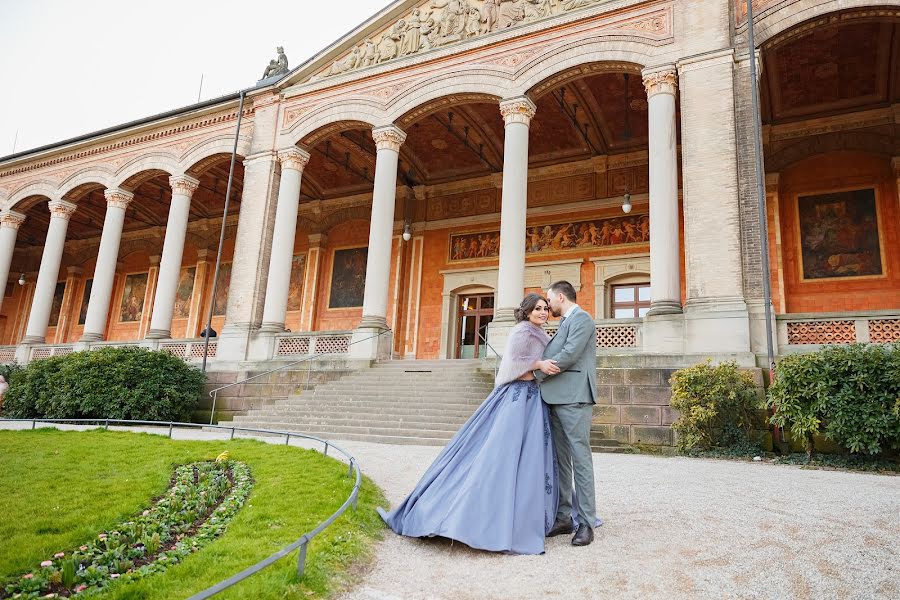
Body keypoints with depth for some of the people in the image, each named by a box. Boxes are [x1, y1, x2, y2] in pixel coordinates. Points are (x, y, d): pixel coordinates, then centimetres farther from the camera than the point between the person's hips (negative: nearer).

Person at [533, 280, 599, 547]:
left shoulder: (581, 318, -4)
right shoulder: (565, 324, 24)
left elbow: (569, 355, -15)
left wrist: (536, 372, -8)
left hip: (574, 398, -9)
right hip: (556, 399, 10)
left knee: (580, 459, -6)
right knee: (560, 460, 10)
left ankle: (586, 522, -1)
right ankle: (564, 517, 16)